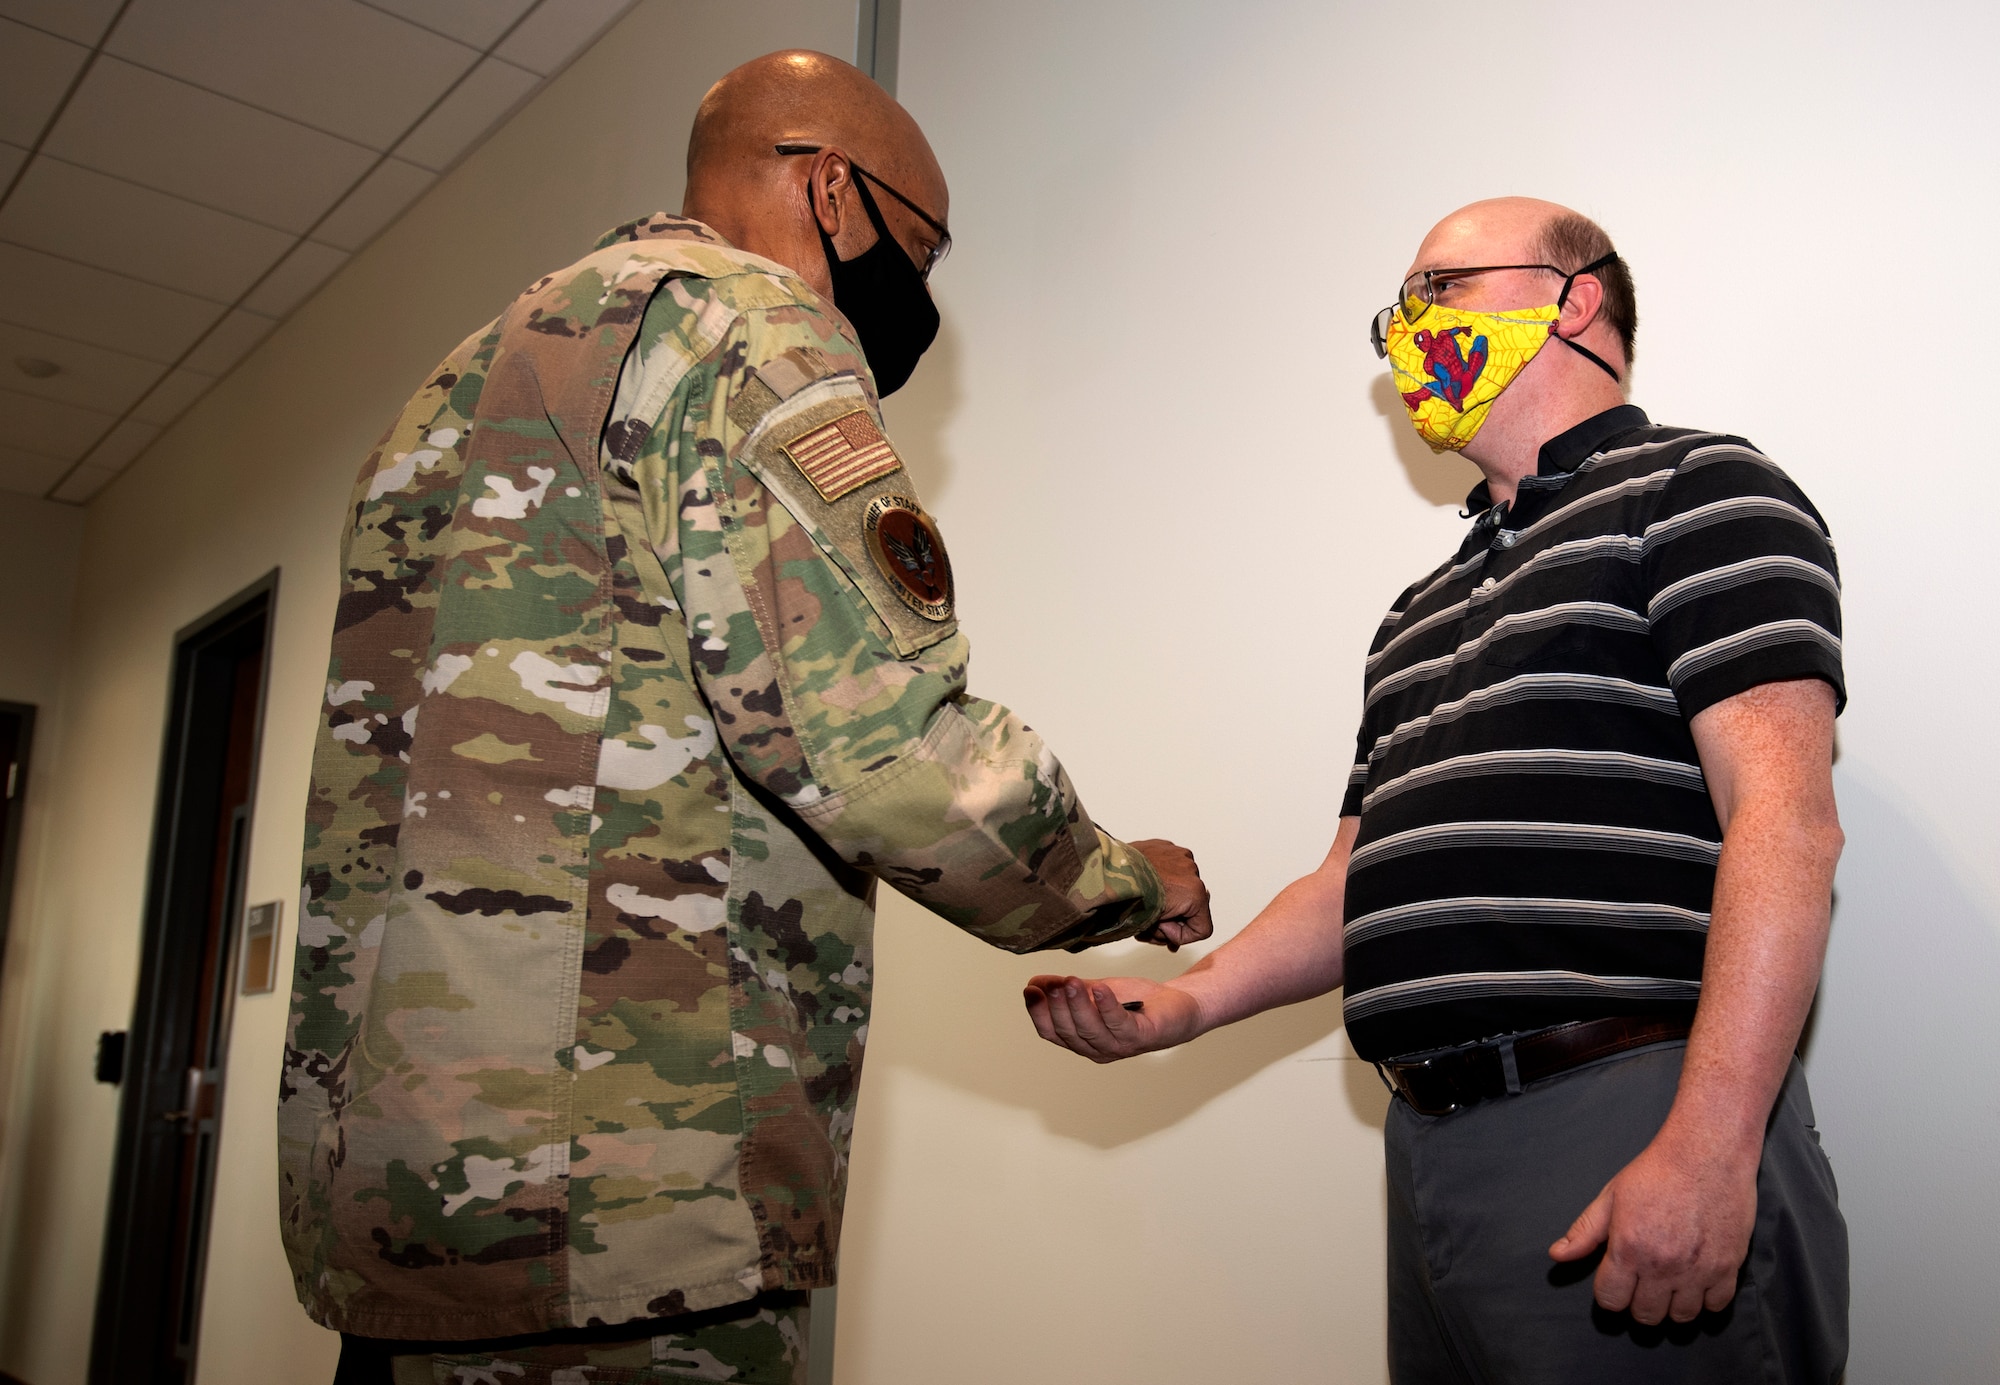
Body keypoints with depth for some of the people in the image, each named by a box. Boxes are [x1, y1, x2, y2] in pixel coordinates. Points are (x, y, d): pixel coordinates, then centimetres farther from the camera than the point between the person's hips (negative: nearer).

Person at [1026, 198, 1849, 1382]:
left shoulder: (1697, 491, 0)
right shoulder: (1424, 615, 23)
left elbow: (1786, 821, -13)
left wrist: (1709, 1146, -21)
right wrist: (1186, 1002, 5)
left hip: (1632, 1138, -7)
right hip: (1429, 1144, 7)